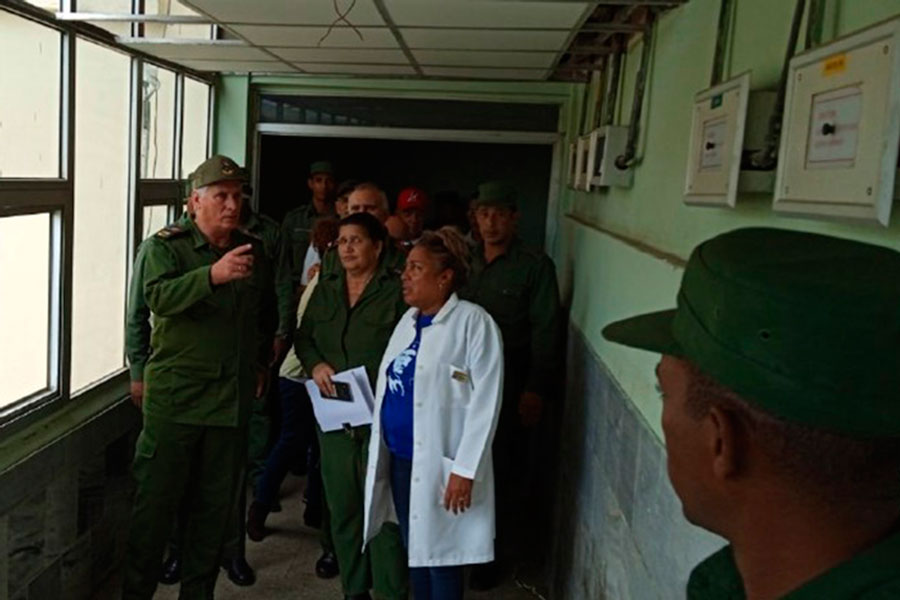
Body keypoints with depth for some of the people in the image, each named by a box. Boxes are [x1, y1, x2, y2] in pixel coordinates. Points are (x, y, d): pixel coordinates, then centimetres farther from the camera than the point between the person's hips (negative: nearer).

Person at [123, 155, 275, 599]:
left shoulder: (253, 251, 9)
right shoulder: (167, 245, -5)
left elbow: (265, 315, 24)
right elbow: (160, 297, -25)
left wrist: (260, 363, 17)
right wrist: (213, 274, -40)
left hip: (233, 398, 4)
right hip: (175, 396, -4)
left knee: (215, 505, 12)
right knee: (156, 500, 3)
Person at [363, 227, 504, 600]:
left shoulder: (473, 322, -12)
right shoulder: (408, 320, 12)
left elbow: (486, 401, -15)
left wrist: (465, 469, -17)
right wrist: (379, 451, 11)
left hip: (439, 462, -7)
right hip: (399, 457, 7)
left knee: (440, 557, 3)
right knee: (414, 552, 16)